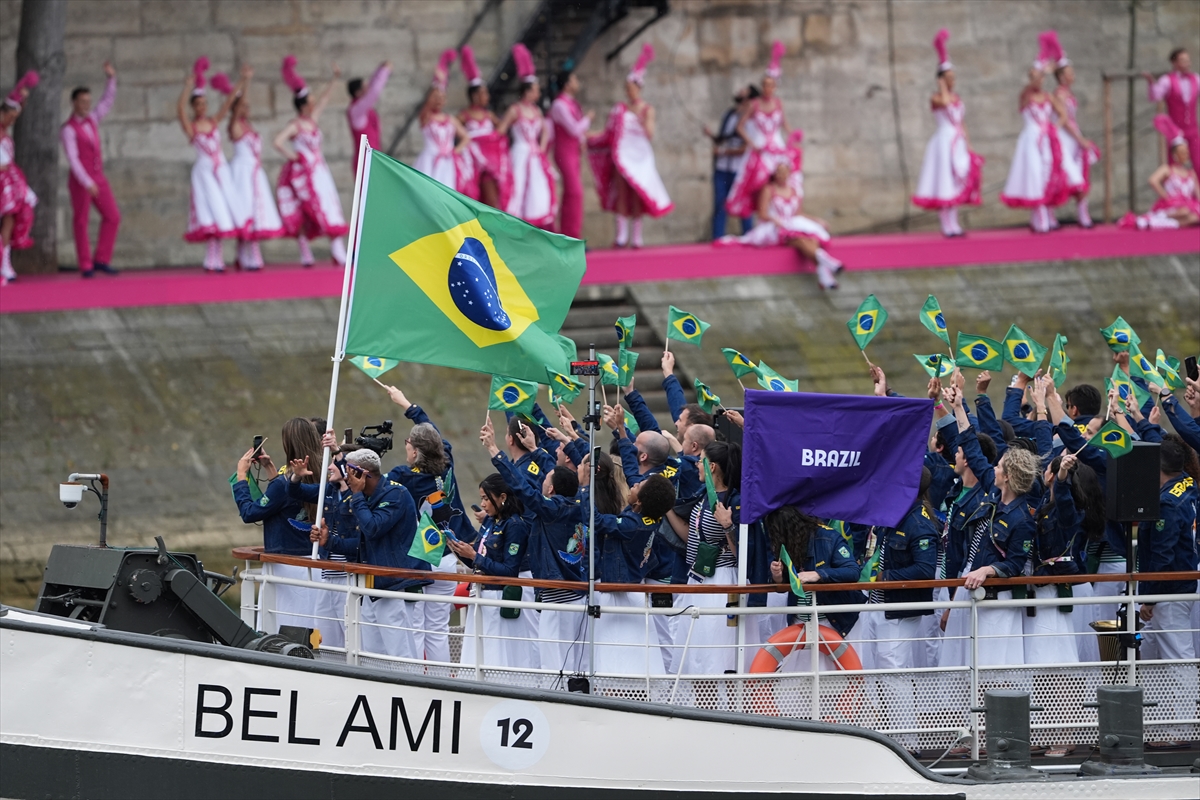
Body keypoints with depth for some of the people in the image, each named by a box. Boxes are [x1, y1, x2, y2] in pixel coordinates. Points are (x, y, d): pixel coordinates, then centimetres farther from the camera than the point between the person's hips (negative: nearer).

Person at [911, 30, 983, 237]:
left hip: (958, 143, 8)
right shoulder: (936, 98, -5)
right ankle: (947, 226, -8)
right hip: (944, 140, -8)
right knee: (944, 183, -8)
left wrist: (967, 143, 13)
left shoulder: (957, 98, 16)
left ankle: (954, 225, 11)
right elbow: (945, 102, -30)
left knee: (957, 184, 7)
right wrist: (942, 86, -16)